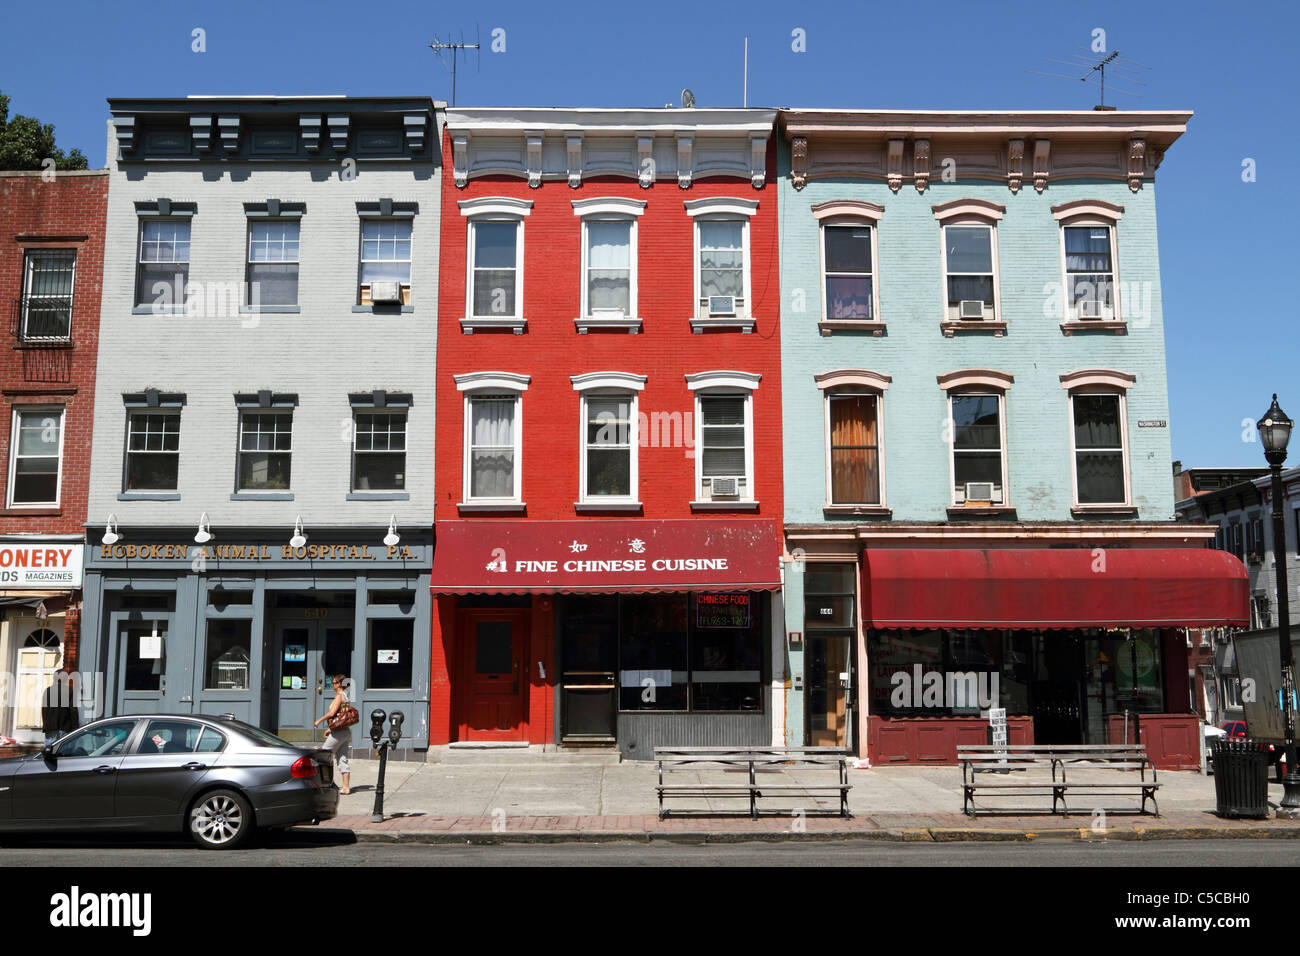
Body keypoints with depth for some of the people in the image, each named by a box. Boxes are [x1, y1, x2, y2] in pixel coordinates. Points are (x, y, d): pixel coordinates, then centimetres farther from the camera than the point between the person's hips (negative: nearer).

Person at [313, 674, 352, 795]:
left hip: (339, 732, -9)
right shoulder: (346, 697, 15)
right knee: (343, 759, 7)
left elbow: (331, 713, -23)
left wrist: (319, 721, -10)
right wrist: (330, 729, 24)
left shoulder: (339, 696, -12)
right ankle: (346, 787, 5)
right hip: (346, 731, 9)